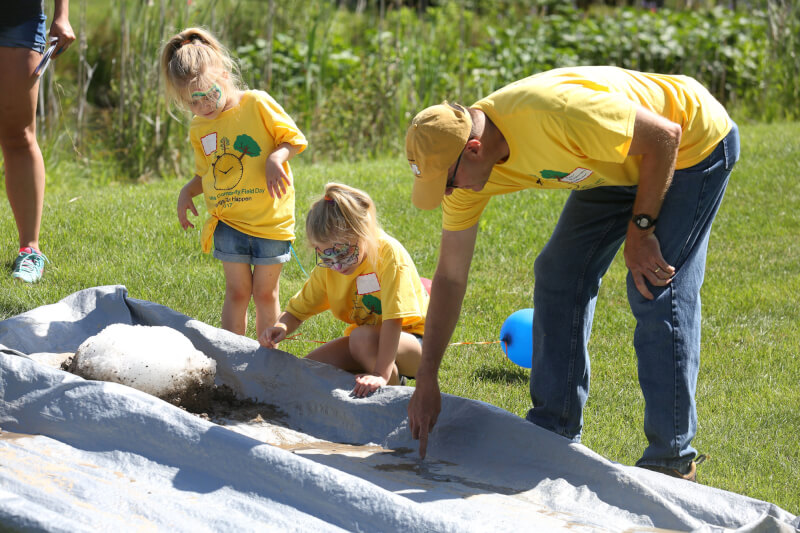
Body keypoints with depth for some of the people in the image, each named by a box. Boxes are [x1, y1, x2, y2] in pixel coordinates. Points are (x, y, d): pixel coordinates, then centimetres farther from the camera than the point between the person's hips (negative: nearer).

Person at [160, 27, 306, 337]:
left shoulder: (257, 103, -9)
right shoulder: (198, 129, 6)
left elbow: (293, 138, -4)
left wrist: (276, 158, -23)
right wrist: (187, 192, -2)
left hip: (270, 219, -3)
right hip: (228, 221, 3)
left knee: (265, 292, 5)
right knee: (237, 291, 2)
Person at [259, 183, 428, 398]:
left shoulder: (388, 254, -26)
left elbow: (393, 321, -33)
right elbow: (299, 309, 0)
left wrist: (381, 375, -41)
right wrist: (281, 328, -24)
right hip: (362, 339, 6)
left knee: (364, 337, -37)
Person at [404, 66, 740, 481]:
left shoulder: (554, 113, -38)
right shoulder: (463, 167, -13)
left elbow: (664, 136, -27)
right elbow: (449, 277, -5)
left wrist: (639, 231, -22)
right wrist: (426, 380, -5)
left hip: (691, 144, -8)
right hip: (623, 160, 8)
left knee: (656, 293, -14)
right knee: (559, 275, 2)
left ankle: (671, 460, -6)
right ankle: (554, 435, 12)